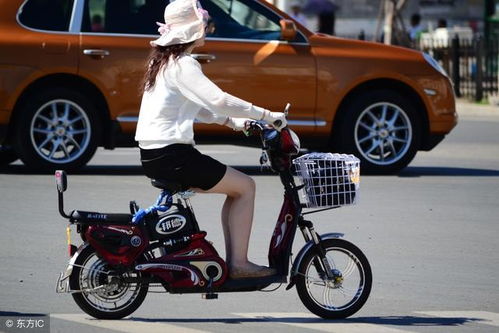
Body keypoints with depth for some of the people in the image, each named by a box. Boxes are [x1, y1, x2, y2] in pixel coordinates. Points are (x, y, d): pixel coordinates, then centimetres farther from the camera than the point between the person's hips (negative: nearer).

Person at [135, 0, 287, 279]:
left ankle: (233, 261, 11)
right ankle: (239, 263, -5)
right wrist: (266, 116, -19)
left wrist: (230, 121, 15)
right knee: (245, 186, -2)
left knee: (235, 188, 17)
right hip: (171, 156, -10)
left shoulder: (163, 61, 16)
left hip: (153, 154, 10)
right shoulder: (183, 64, -15)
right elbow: (218, 100, -25)